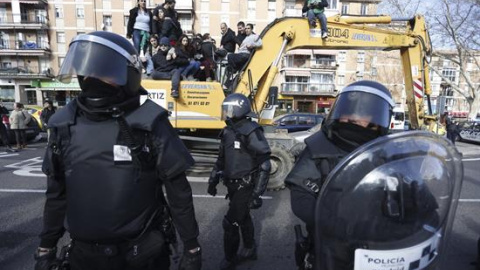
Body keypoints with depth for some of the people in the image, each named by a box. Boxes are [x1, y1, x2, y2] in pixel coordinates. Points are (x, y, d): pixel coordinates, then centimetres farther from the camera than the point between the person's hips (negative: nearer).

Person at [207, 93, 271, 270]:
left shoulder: (251, 132, -21)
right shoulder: (228, 131, 5)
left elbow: (264, 165, -21)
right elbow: (222, 158, 16)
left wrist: (257, 193, -22)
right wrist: (213, 180, 16)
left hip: (246, 187, -8)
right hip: (233, 185, 8)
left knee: (230, 223, -3)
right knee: (243, 218, 22)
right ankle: (249, 250, 42)